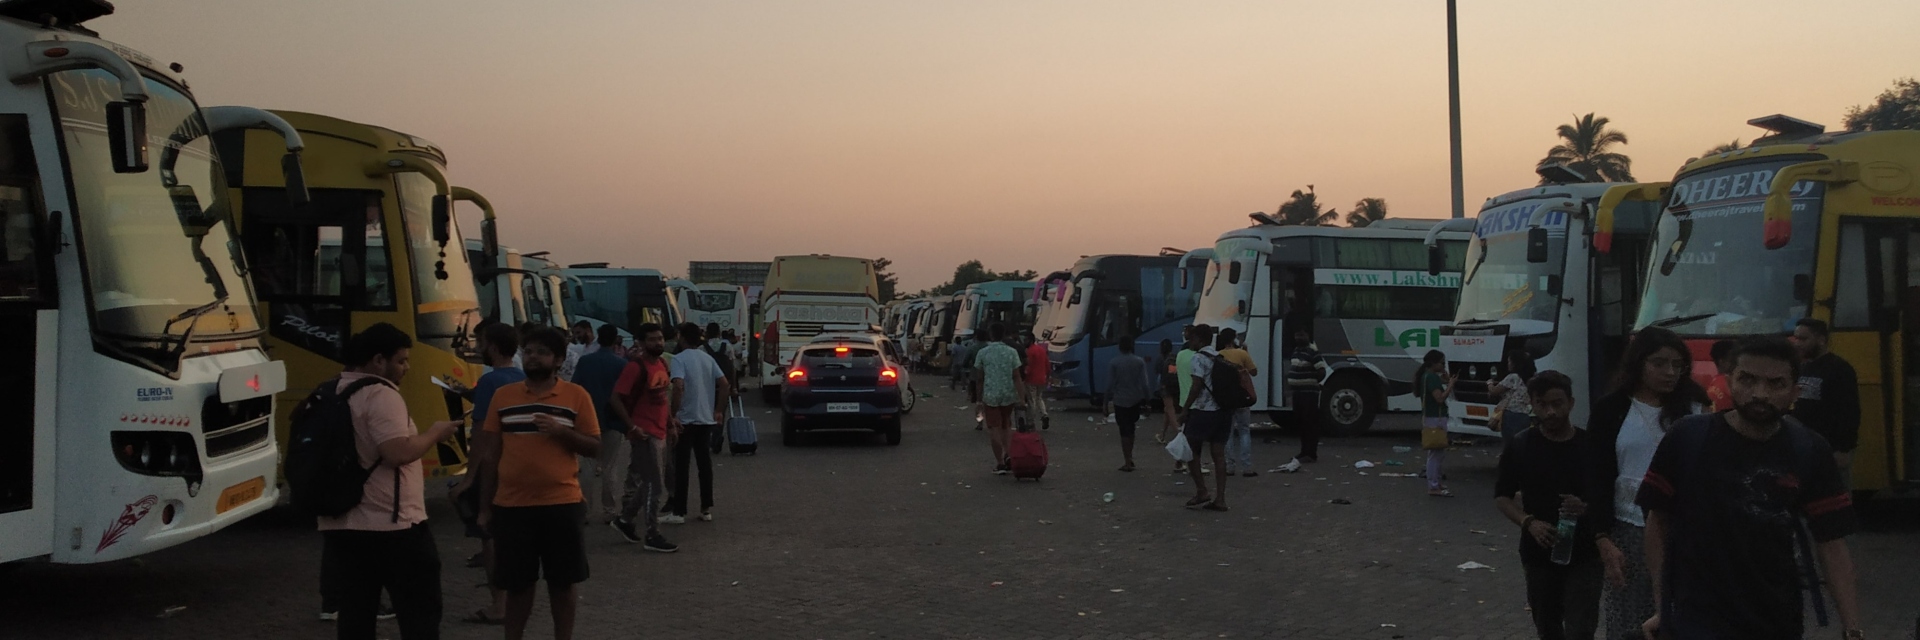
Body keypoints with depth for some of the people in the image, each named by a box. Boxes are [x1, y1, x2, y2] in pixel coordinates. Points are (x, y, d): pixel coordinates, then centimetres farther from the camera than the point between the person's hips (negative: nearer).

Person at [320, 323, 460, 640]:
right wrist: (434, 433, -9)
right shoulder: (381, 395, -14)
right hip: (391, 526, -8)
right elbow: (398, 453, -24)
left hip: (340, 526, 8)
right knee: (420, 611, 3)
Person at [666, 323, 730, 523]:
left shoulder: (679, 359, -10)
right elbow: (724, 384, 7)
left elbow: (679, 386, -23)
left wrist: (673, 415, -19)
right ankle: (706, 509, 13)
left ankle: (678, 512, 0)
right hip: (707, 419, 6)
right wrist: (719, 410, 12)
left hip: (686, 419, -6)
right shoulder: (708, 359, 10)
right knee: (704, 463, 10)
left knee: (681, 465, -1)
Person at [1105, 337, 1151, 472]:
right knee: (1131, 428, 20)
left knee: (1124, 431, 1)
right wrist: (1145, 399, 4)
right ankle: (1130, 457, 19)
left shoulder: (1113, 363, -6)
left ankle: (1128, 463, -1)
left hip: (1120, 401, -2)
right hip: (1135, 400, 2)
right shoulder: (1140, 362, -2)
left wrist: (1108, 401, 0)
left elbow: (1110, 384, -8)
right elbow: (1144, 383, -4)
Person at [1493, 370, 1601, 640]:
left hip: (1585, 555, -2)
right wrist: (1528, 522, -14)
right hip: (1539, 554, 2)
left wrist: (1586, 508, -20)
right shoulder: (1519, 446, -3)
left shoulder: (1591, 445, -5)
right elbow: (1502, 497, 4)